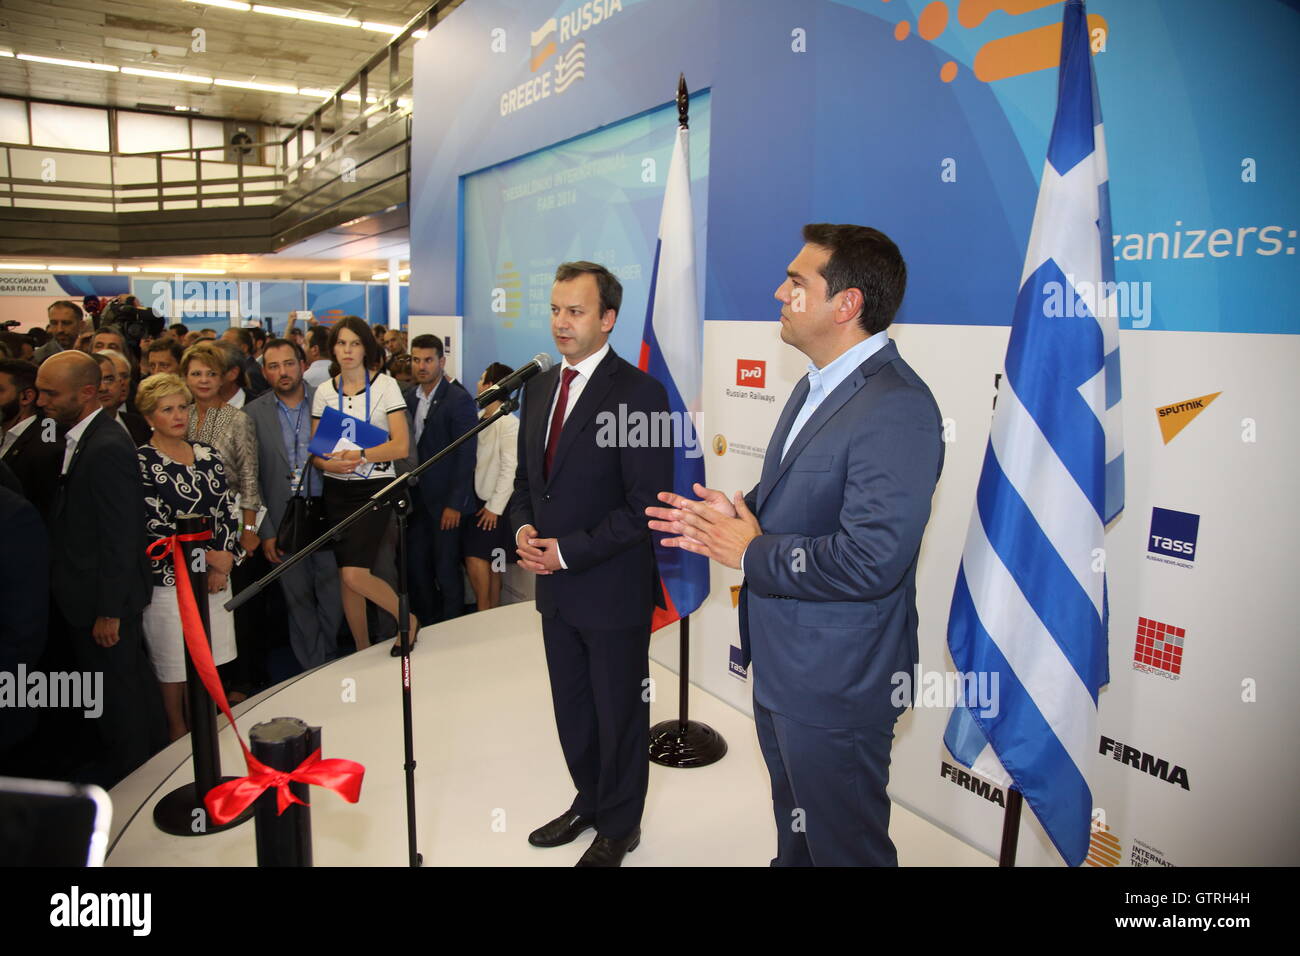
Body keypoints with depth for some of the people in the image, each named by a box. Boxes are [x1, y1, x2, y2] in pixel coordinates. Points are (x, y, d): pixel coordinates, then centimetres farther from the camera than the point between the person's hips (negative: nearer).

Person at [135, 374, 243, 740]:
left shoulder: (206, 454, 8)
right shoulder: (139, 461, -8)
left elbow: (229, 509, 7)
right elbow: (155, 524, -13)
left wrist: (225, 559, -5)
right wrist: (207, 556, -11)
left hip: (215, 573, 5)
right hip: (167, 578, -5)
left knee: (210, 659, 13)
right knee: (173, 664, 7)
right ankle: (178, 734, 25)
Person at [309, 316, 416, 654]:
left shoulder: (385, 386, -3)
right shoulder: (324, 391, 8)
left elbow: (401, 446, -10)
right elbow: (314, 448, 8)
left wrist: (359, 455, -21)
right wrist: (329, 463, -14)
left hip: (374, 487, -4)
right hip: (336, 490, 4)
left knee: (354, 574, -14)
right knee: (345, 575, 7)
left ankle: (408, 619, 10)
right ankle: (362, 650, 24)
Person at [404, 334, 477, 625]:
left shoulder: (459, 399, -11)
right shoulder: (410, 397, 8)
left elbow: (466, 456, -14)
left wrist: (455, 503, -16)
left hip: (445, 501, -6)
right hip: (417, 499, 6)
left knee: (446, 570, 3)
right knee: (416, 566, 12)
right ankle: (424, 625, 28)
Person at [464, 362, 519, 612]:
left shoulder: (508, 423, -14)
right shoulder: (480, 418, 7)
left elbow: (510, 468, -15)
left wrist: (495, 506, -14)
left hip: (493, 504, -7)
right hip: (476, 498, 7)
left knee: (476, 557, -9)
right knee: (486, 562, 11)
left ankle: (486, 616, 5)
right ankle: (490, 616, 21)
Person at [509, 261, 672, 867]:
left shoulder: (639, 393, -16)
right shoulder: (539, 388, 8)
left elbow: (645, 503, -19)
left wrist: (569, 550, -19)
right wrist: (524, 529, -3)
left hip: (613, 588, -6)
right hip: (555, 587, 7)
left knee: (619, 713, 12)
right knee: (571, 709, 21)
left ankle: (619, 826, 34)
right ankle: (589, 801, 44)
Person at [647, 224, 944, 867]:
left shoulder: (897, 409, -26)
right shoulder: (818, 385, 8)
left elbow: (868, 560, -32)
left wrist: (751, 553, -20)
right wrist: (735, 514, -2)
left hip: (834, 685, -9)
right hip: (782, 664, 9)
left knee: (843, 845, 15)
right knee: (795, 832, 31)